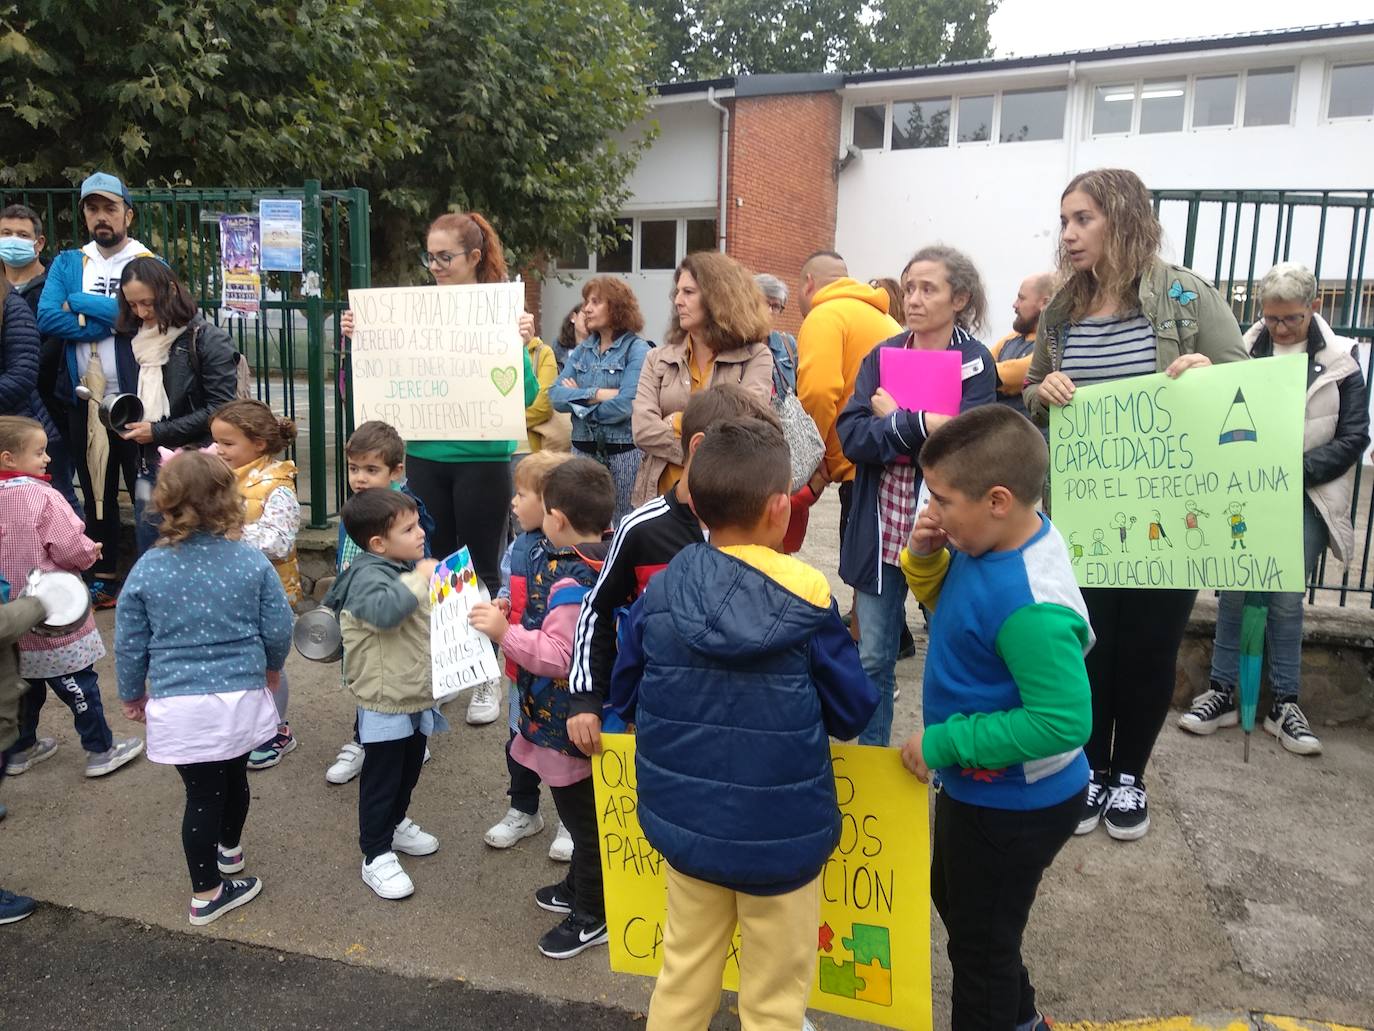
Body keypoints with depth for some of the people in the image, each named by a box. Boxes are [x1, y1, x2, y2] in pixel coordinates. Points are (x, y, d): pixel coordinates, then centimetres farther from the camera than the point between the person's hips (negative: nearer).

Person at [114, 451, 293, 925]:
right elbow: (278, 628, -3)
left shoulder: (148, 569, -7)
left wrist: (132, 694, 18)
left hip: (179, 705, -1)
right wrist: (271, 667, 18)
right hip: (241, 695, 1)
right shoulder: (251, 560, -8)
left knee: (202, 792, 10)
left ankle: (207, 892, 23)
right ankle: (229, 849, 49)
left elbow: (129, 644, 1)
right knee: (234, 776, 24)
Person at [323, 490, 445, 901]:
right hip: (385, 703, -9)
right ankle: (377, 857, 18)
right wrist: (419, 579, -35)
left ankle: (396, 825, 46)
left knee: (409, 769, 25)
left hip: (415, 696, 9)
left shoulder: (409, 567, 8)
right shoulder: (368, 575, -21)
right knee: (381, 779, 4)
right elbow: (385, 609, -44)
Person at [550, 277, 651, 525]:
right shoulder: (581, 351, 12)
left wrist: (578, 399, -6)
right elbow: (556, 396, 0)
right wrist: (596, 394, -14)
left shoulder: (638, 350, -6)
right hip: (583, 449, 6)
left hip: (624, 451, -5)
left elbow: (626, 404, -18)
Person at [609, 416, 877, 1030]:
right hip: (781, 833, -3)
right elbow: (852, 713, -9)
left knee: (684, 977, 24)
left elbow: (625, 698, 3)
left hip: (684, 822, 3)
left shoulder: (658, 593, -9)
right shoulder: (807, 597, -18)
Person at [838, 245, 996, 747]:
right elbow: (851, 437, -8)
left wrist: (891, 419, -10)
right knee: (872, 658, 11)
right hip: (880, 531, 3)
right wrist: (919, 424, -20)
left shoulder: (976, 362, -4)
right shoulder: (881, 356, 5)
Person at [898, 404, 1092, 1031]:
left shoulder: (1028, 607, -36)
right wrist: (925, 558, -13)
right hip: (978, 786, 10)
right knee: (953, 898, 32)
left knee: (979, 939, 15)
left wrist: (943, 744, -27)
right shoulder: (990, 542, -8)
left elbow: (1064, 721, -34)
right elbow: (951, 607, 8)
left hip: (1015, 806, -10)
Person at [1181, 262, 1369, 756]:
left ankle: (1285, 704, 16)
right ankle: (1222, 691, 16)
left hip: (1305, 498, -1)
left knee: (1287, 601, 3)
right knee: (1233, 594, 4)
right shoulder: (1243, 349, 0)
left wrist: (1294, 468, -14)